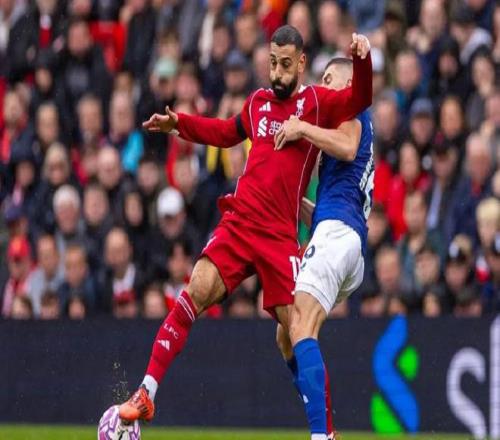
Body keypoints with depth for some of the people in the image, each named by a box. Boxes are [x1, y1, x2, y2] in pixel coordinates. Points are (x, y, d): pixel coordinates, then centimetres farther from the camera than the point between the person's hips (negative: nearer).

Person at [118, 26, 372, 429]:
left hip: (280, 236, -4)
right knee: (194, 295, -13)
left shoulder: (317, 102, 1)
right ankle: (145, 396, -11)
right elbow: (226, 132, 36)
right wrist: (178, 123, 29)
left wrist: (362, 60, -32)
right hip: (237, 224, 4)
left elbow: (360, 99, -16)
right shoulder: (258, 102, 16)